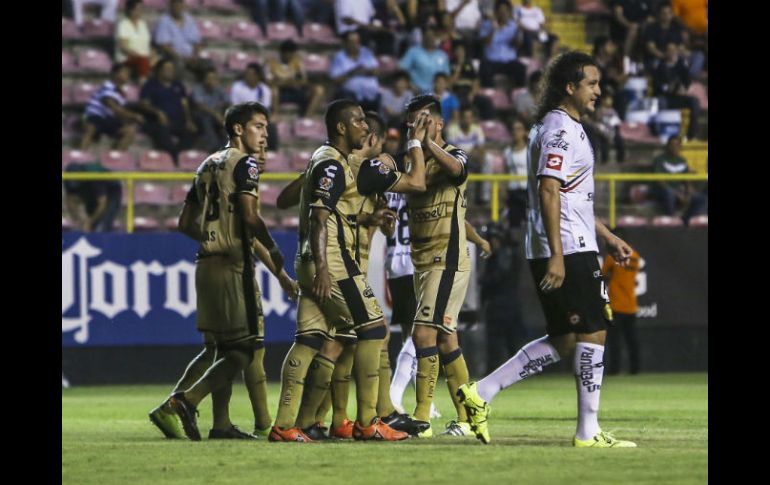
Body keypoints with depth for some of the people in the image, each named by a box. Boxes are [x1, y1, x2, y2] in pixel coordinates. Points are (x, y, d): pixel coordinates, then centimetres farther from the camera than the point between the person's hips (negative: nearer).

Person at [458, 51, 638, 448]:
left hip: (562, 251, 10)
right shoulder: (560, 129, -12)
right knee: (592, 334, -6)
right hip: (569, 251, -10)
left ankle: (480, 393, 9)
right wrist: (556, 255, -25)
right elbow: (549, 192, -20)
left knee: (563, 341, 11)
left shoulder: (565, 127, 21)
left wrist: (608, 237, 29)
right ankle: (588, 432, -2)